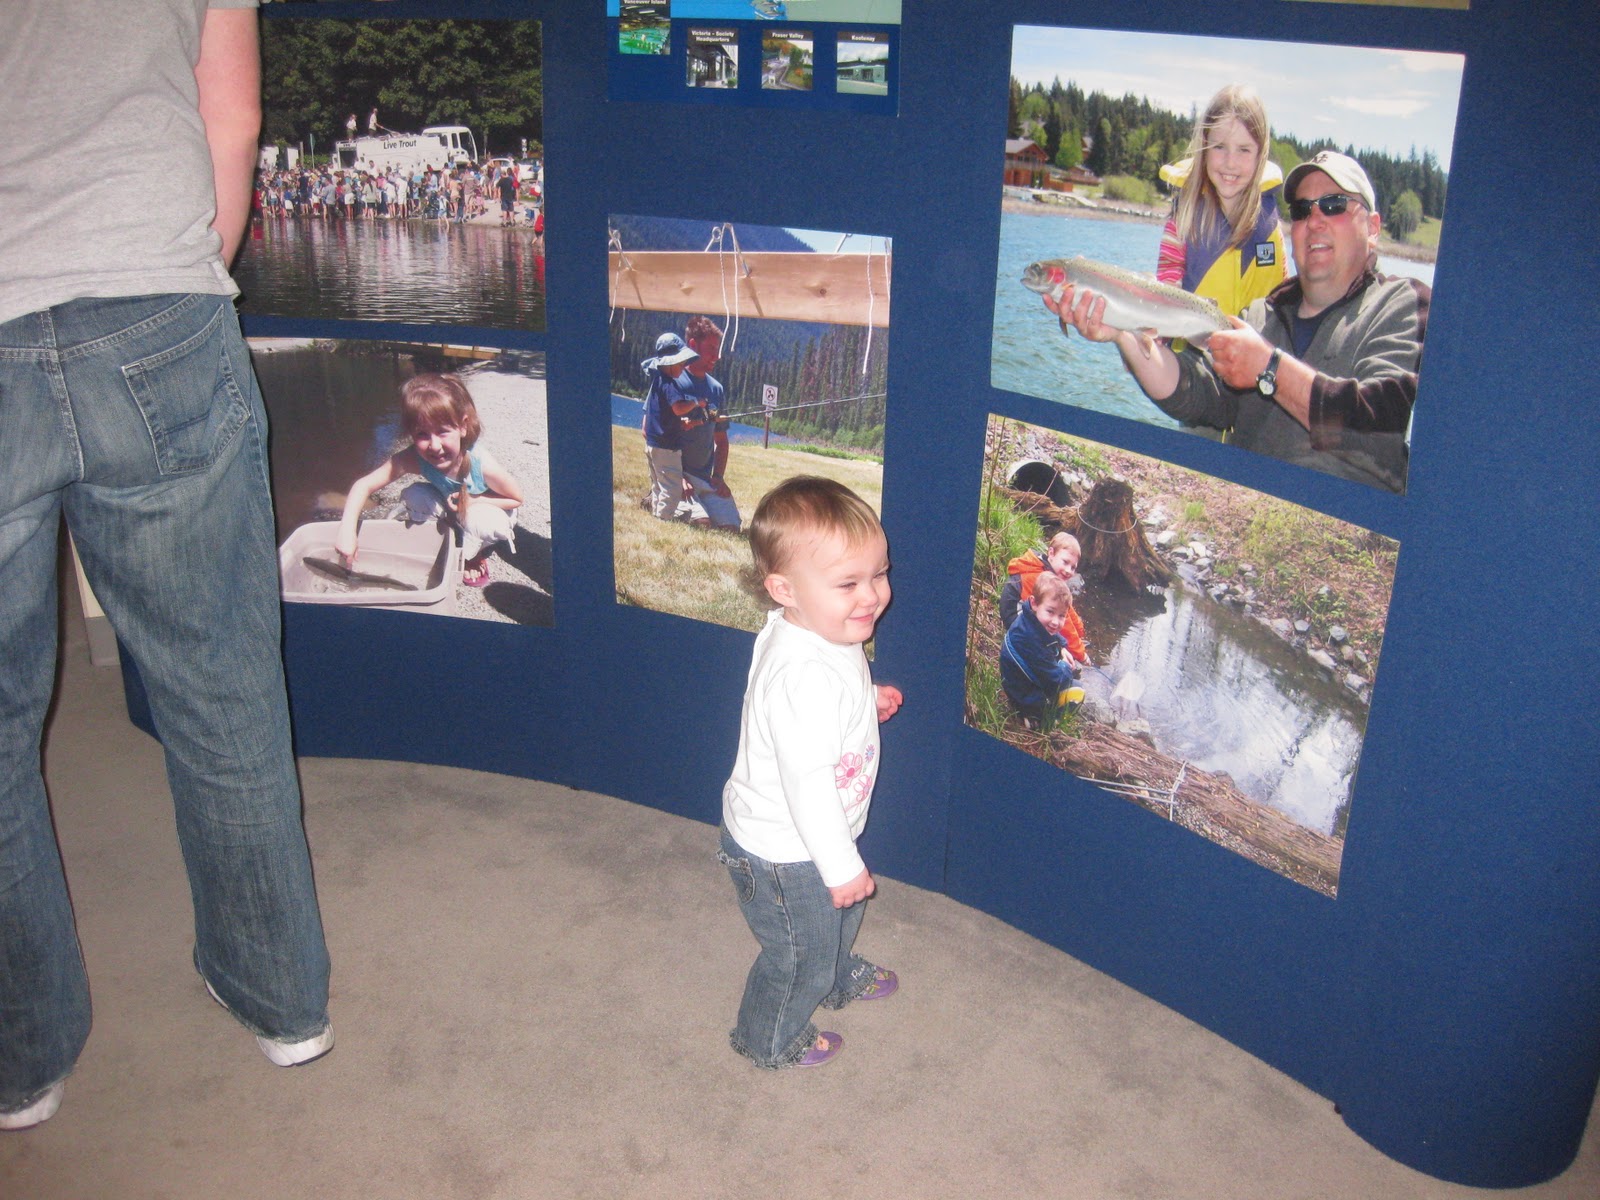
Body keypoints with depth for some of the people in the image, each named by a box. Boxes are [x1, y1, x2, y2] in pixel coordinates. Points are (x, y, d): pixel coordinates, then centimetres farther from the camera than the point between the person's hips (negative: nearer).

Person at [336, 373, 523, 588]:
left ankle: (471, 556, 0)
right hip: (452, 512, 3)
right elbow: (363, 485, -28)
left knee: (478, 521, -35)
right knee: (415, 495, -22)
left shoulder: (483, 465, -38)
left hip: (487, 508, -3)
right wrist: (347, 529, -40)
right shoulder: (413, 459, -31)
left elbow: (517, 499, -20)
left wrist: (473, 500, -32)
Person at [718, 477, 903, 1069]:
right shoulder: (806, 677, -39)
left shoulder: (813, 632, -8)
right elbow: (808, 782, -34)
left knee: (840, 915, 34)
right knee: (800, 955, 16)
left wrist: (869, 700, 1)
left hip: (815, 836, 9)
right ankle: (770, 1040, 44)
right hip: (784, 854, -9)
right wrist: (842, 866, -25)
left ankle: (839, 977, 65)